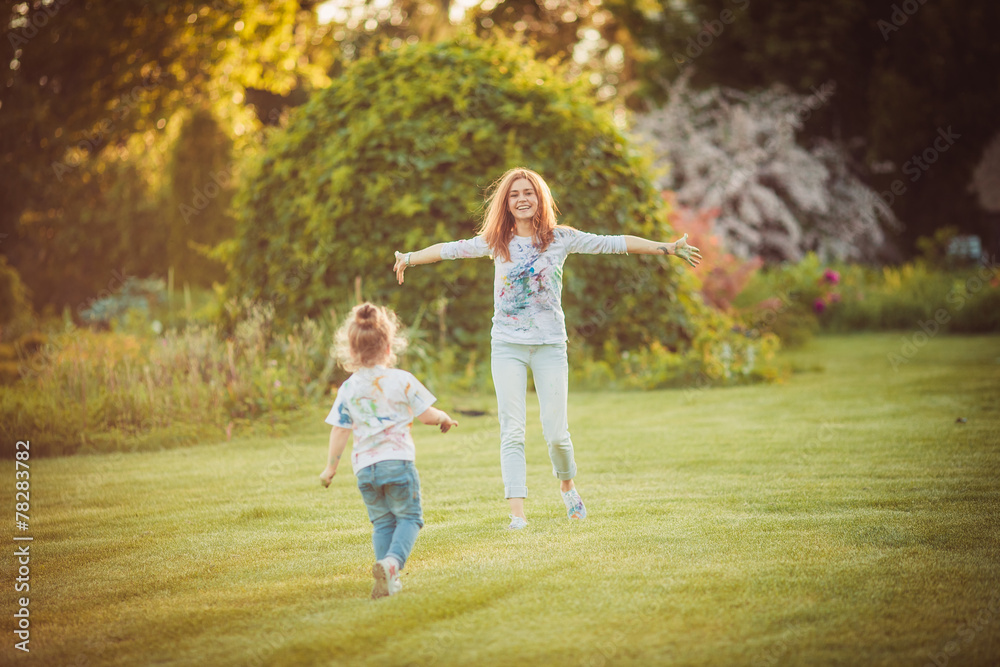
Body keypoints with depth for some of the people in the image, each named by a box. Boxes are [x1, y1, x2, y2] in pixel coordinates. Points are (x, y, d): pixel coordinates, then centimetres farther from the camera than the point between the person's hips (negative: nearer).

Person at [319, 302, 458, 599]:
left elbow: (339, 430, 5)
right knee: (409, 516, 7)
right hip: (398, 460, -3)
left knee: (382, 521, 15)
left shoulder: (348, 389, 2)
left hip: (365, 466, 3)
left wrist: (331, 466, 16)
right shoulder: (403, 380, -4)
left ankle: (389, 579, 6)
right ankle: (392, 561, -19)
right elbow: (426, 415, 0)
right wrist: (444, 418, 23)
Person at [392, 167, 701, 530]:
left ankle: (567, 484, 30)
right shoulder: (496, 242, 4)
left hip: (550, 345, 0)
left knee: (555, 431, -1)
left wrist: (668, 248, 1)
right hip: (507, 346, 1)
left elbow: (613, 244, 2)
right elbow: (449, 249, 10)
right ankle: (517, 512, -5)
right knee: (512, 431, -5)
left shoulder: (561, 238, 2)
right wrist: (409, 258, 7)